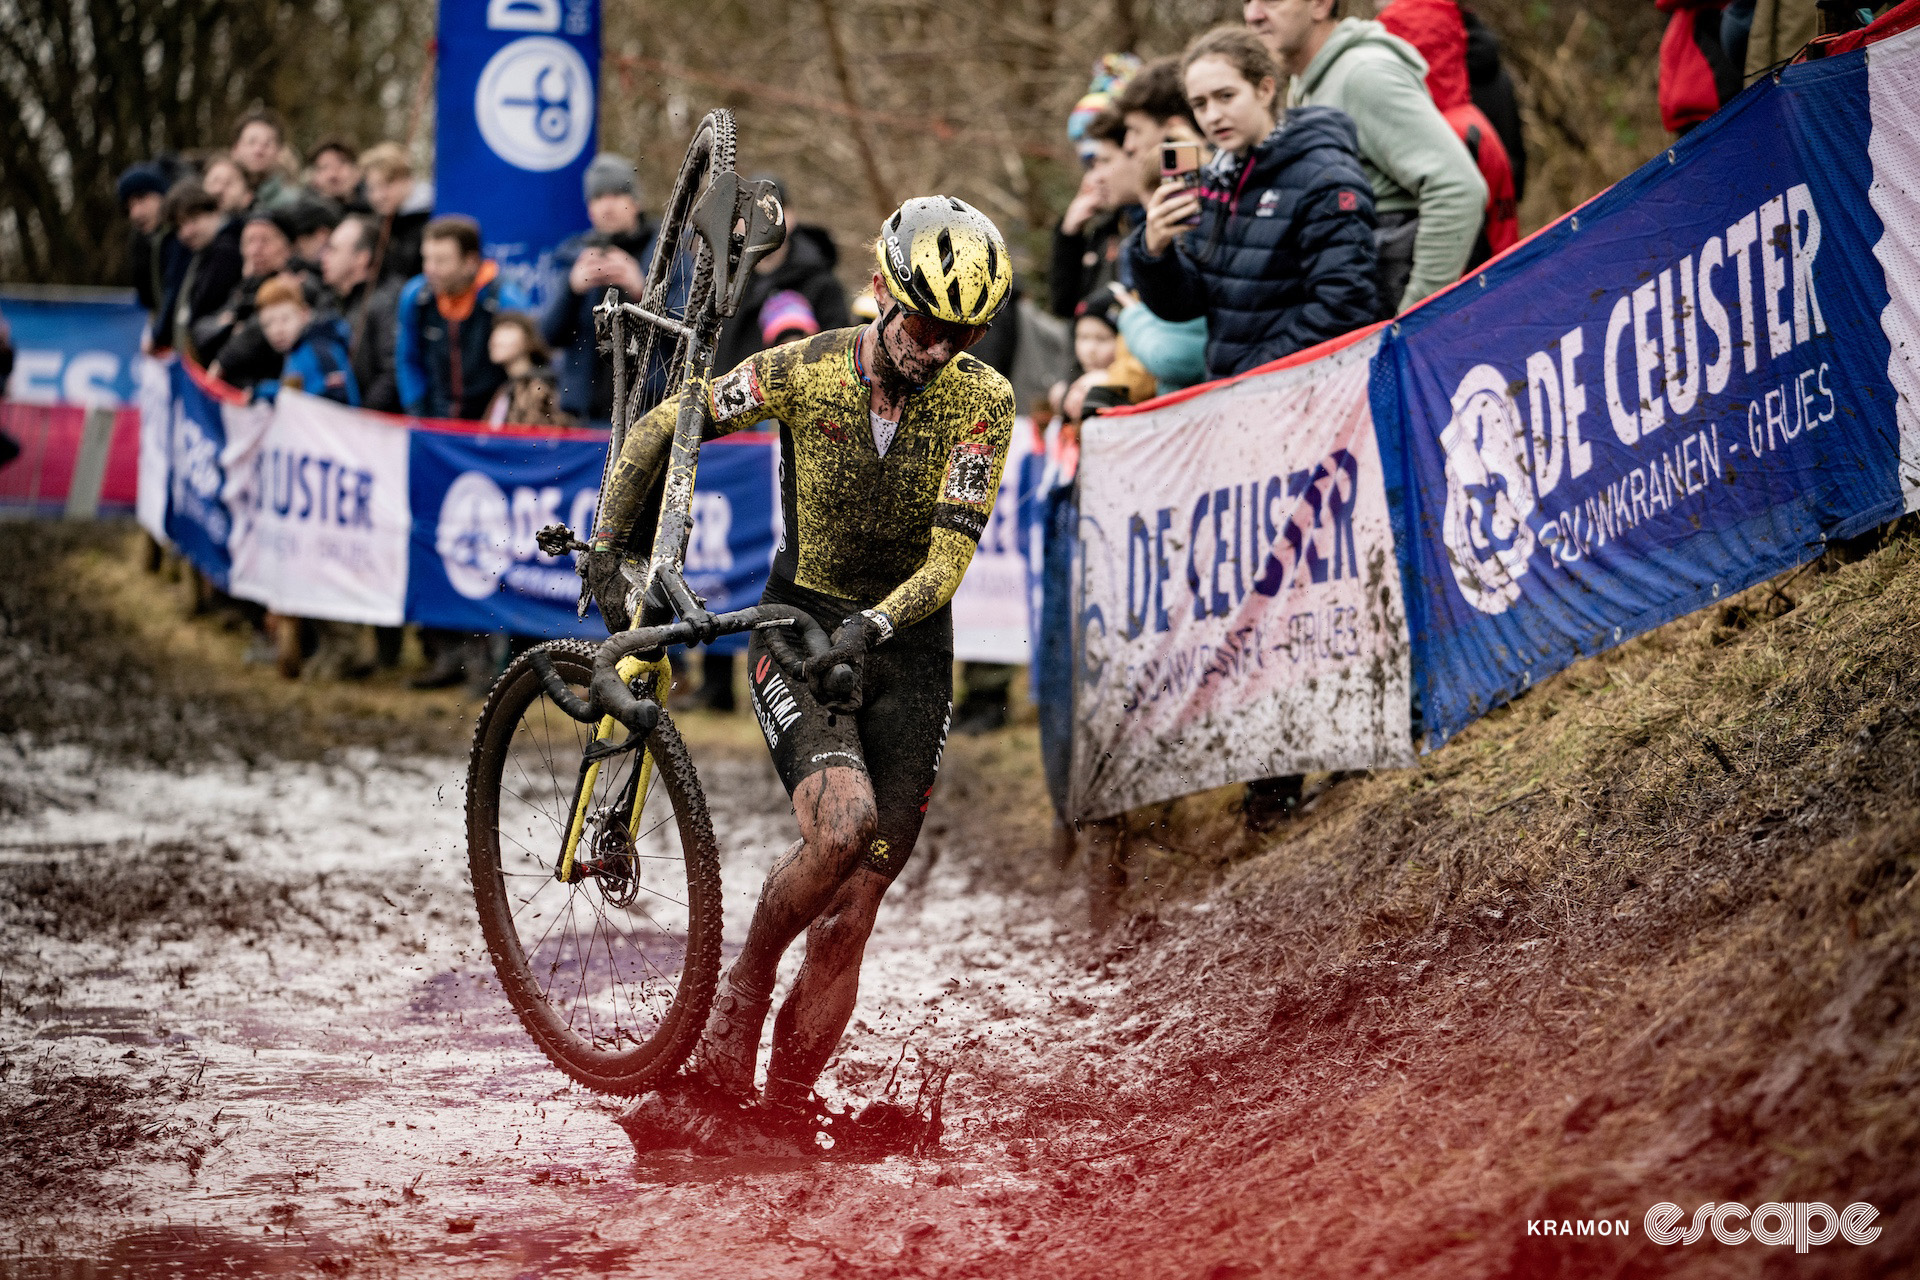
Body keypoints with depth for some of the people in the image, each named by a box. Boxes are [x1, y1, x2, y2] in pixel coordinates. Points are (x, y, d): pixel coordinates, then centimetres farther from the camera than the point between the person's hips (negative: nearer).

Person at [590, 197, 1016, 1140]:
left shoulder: (983, 403, -12)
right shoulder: (803, 372, -13)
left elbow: (950, 558, -17)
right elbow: (659, 429, -1)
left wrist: (871, 626, -32)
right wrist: (606, 549, -5)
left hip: (907, 647, 2)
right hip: (797, 626, -2)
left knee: (851, 911, -3)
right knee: (842, 823, -28)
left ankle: (781, 1109, 7)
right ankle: (737, 1001, -4)